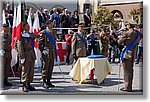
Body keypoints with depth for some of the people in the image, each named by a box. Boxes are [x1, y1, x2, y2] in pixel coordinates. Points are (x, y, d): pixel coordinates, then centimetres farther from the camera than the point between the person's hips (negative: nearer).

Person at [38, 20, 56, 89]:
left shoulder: (52, 33, 18)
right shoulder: (43, 33, -5)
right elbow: (40, 43, -7)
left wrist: (55, 52, 18)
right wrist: (43, 50, -14)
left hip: (52, 54, 7)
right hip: (46, 53, -7)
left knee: (51, 68, 9)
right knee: (45, 67, -4)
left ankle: (48, 81, 17)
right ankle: (44, 82, 1)